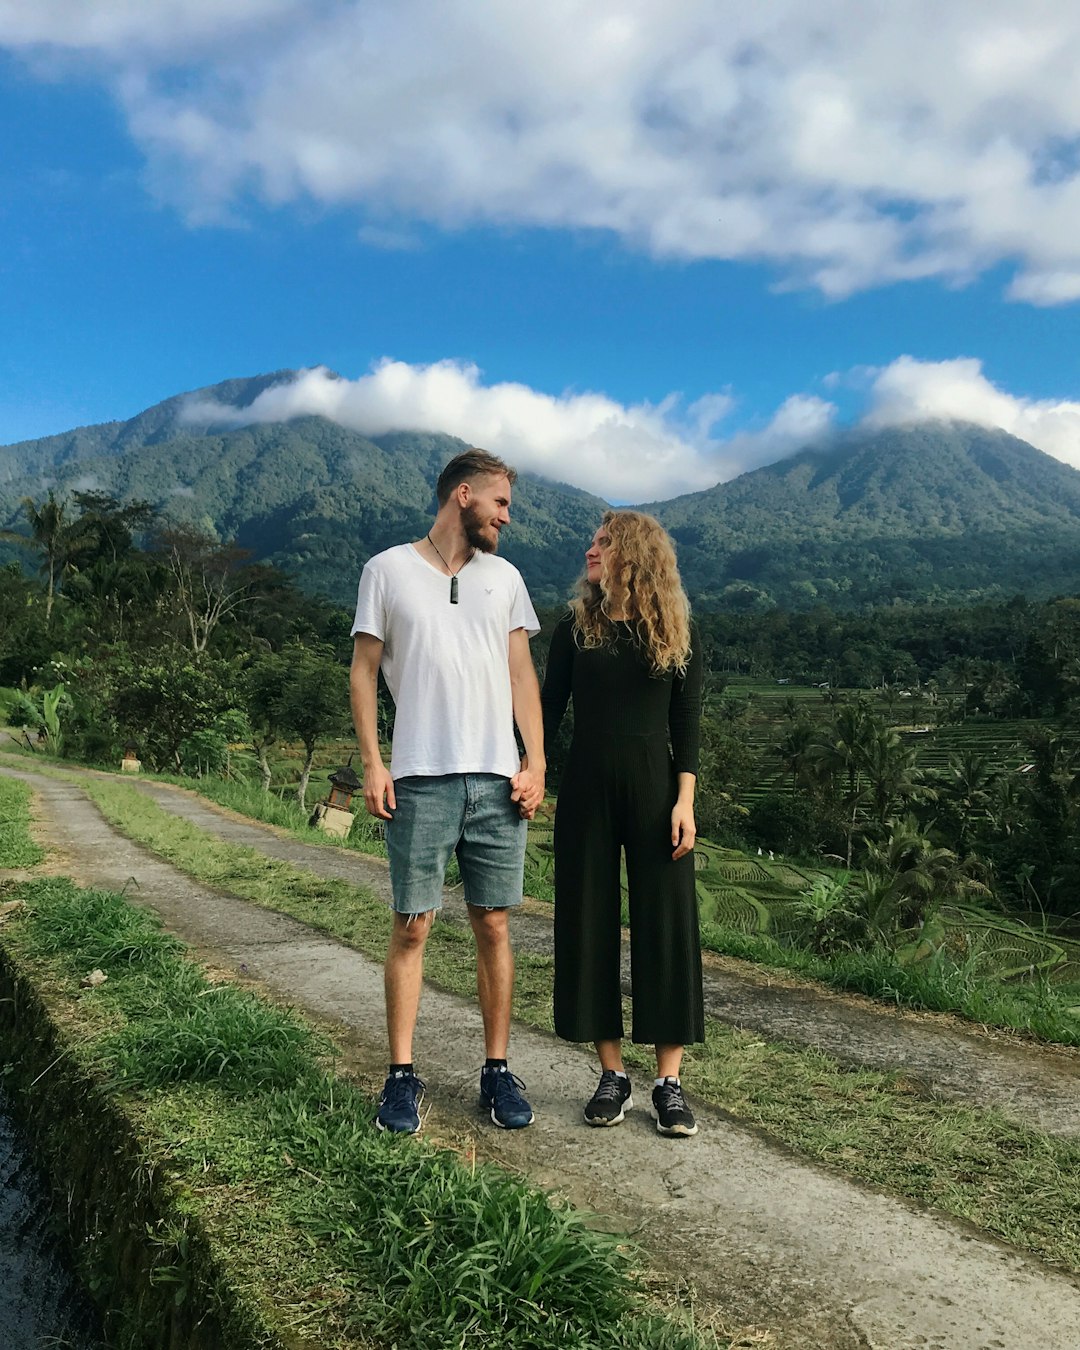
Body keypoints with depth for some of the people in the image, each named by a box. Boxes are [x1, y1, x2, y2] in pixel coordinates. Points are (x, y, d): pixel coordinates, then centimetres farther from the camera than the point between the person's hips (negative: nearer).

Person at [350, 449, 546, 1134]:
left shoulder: (505, 577, 13)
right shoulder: (388, 570, 4)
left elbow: (522, 675, 12)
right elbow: (364, 671, 4)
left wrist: (535, 761, 2)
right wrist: (373, 764, -5)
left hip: (497, 779, 3)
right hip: (420, 780, -2)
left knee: (494, 926, 6)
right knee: (412, 928, 1)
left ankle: (498, 1069, 18)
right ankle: (404, 1075, 13)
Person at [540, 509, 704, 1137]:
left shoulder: (679, 635, 3)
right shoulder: (575, 628, 6)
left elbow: (687, 724, 1)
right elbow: (549, 709, 7)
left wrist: (685, 800, -8)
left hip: (653, 786, -1)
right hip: (586, 787, 2)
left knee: (665, 926, -1)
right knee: (589, 925, 4)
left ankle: (670, 1082, 10)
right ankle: (613, 1076, 17)